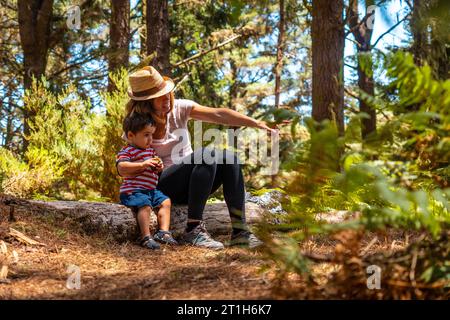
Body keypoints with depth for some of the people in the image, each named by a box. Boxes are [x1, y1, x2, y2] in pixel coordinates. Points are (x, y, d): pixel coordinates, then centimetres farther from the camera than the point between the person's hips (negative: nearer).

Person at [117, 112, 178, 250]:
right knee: (145, 205, -30)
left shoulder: (151, 150, 18)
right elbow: (121, 166, -27)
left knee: (165, 201, -2)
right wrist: (142, 164, -33)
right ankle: (146, 237, -30)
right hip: (132, 190, -9)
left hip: (151, 190, 9)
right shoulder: (126, 151, -8)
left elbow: (155, 169, 31)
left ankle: (163, 232, -6)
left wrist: (158, 166, 5)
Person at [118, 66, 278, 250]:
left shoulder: (178, 108, 2)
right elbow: (123, 169, -9)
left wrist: (256, 123, -22)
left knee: (228, 158, -24)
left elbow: (218, 114, -11)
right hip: (164, 187, -5)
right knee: (206, 156, -30)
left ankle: (239, 230, -30)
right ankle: (193, 229, -32)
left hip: (190, 185, 5)